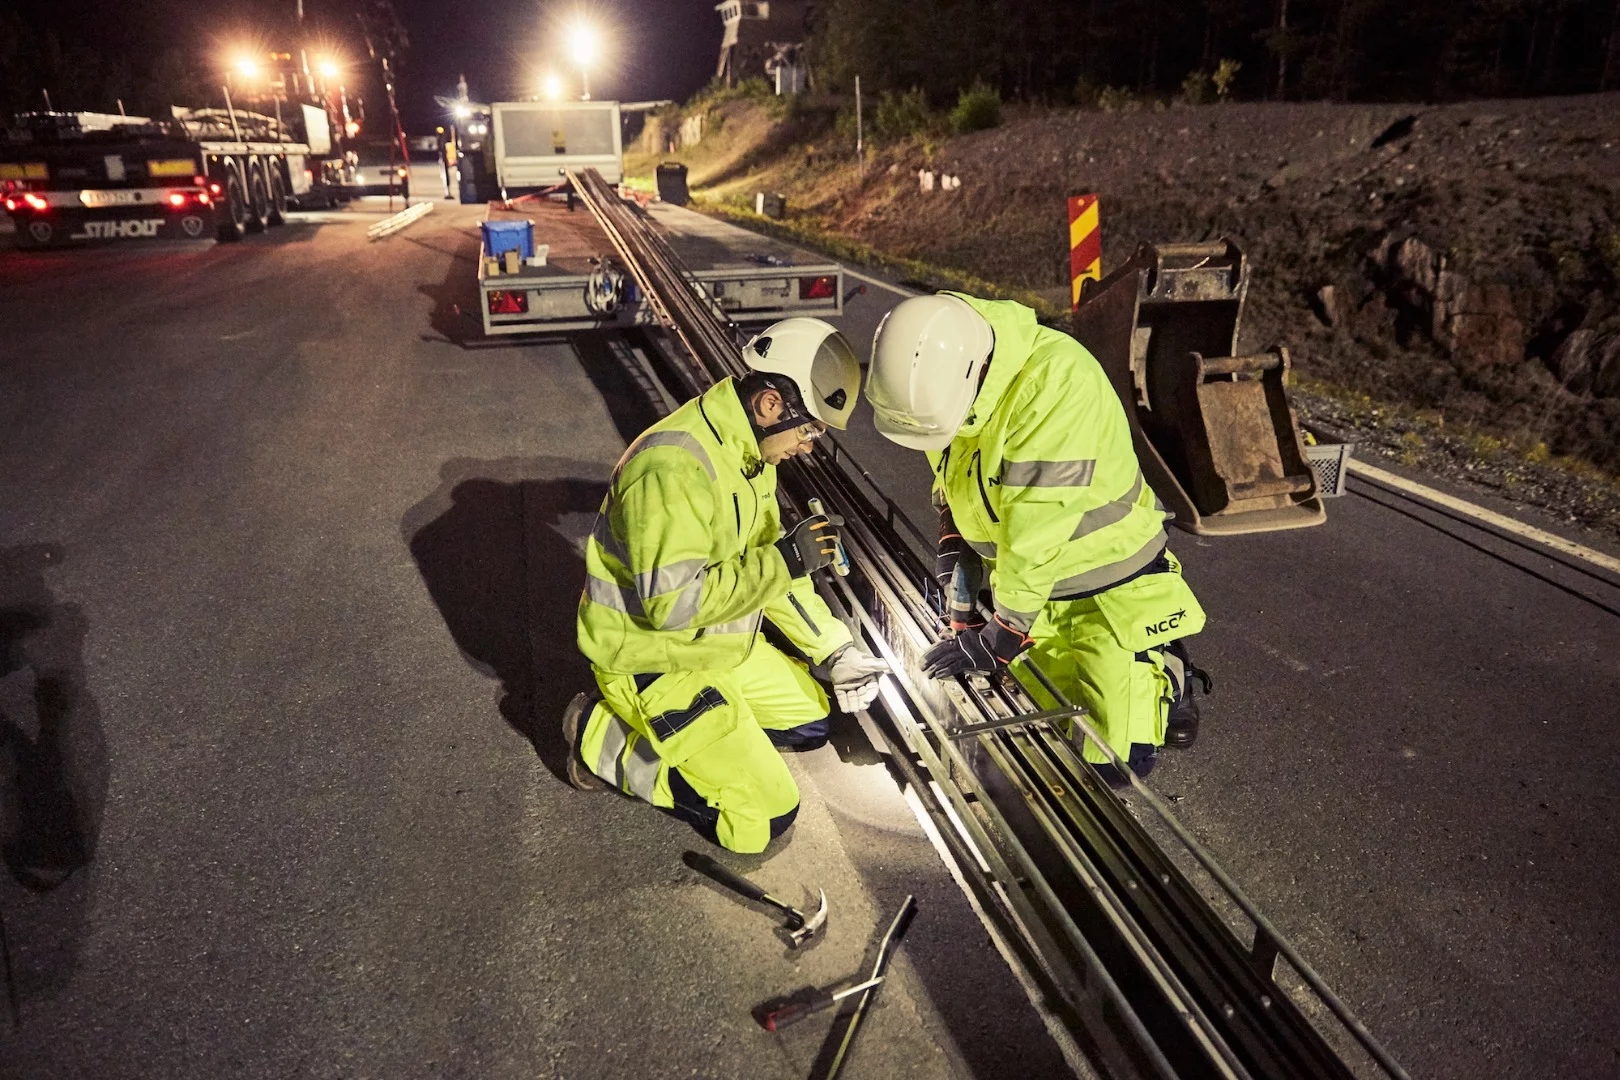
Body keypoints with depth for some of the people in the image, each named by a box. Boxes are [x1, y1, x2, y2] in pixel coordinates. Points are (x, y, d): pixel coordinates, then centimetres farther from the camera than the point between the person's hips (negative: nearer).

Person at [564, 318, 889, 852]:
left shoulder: (749, 448, 1)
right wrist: (784, 561, -27)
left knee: (812, 722, 18)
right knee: (765, 818, -7)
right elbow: (673, 603, -33)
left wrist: (834, 648, 4)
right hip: (652, 659, -9)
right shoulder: (675, 466, -31)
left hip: (719, 644, 9)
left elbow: (762, 563, 9)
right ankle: (604, 739, 3)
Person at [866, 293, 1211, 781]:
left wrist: (1001, 637, -23)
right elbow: (951, 492, 3)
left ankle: (1165, 674, 24)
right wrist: (959, 587, -4)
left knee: (1115, 761, -3)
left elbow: (1035, 535, -31)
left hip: (1108, 585, -5)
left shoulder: (1057, 381, -33)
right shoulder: (940, 377, -10)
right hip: (1026, 578, 6)